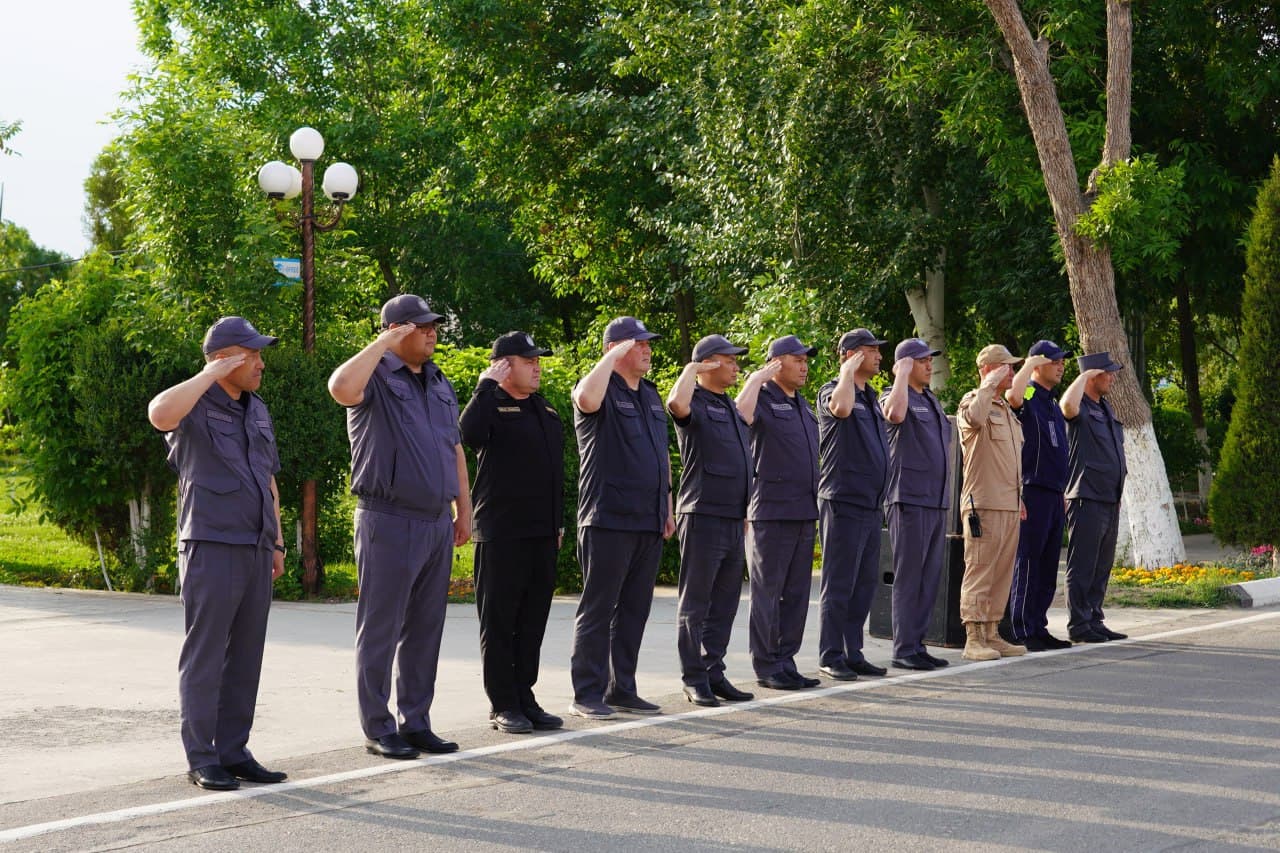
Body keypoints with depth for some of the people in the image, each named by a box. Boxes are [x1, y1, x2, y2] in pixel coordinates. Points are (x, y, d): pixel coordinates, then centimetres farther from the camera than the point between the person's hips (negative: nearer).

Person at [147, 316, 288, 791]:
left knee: (245, 657, 8)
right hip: (211, 550, -7)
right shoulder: (193, 408, -6)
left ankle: (234, 752, 14)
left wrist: (277, 544, 19)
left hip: (255, 552, 7)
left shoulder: (256, 411, 16)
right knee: (205, 656, -3)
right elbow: (159, 413, -32)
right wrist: (212, 374, -21)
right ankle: (201, 760, 2)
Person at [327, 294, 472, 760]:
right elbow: (341, 388, -30)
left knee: (425, 630, 10)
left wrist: (464, 510, 17)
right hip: (389, 523, -7)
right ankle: (378, 728, 6)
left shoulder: (440, 384, 16)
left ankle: (416, 722, 17)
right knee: (380, 629, 0)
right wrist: (385, 343, -20)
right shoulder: (377, 378, -6)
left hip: (437, 524, 7)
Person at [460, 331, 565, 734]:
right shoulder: (492, 406, -5)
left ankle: (525, 699, 17)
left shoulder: (546, 411, 17)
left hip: (541, 535, 7)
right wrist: (487, 385, -22)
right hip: (501, 534, -7)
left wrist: (558, 523, 20)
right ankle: (502, 705, 5)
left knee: (532, 622, 10)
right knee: (499, 622, -1)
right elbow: (469, 433, -30)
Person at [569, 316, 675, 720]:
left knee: (635, 610, 10)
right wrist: (613, 356, -21)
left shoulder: (651, 396, 18)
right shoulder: (604, 391, -6)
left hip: (649, 523, 8)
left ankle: (622, 689, 18)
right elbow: (586, 398, -32)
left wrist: (667, 507, 20)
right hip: (608, 520, -8)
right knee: (598, 609, -4)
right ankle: (587, 694, 0)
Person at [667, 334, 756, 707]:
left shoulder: (731, 407, 19)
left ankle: (714, 672, 17)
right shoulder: (696, 404, -7)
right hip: (703, 516, -8)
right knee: (695, 602, -2)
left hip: (733, 519, 8)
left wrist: (745, 512, 22)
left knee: (725, 602, 11)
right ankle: (694, 679, 3)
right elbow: (676, 403, -33)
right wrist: (692, 368, -16)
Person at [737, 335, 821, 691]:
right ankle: (766, 666, 3)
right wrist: (758, 378, -20)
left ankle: (786, 661, 17)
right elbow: (740, 415, -30)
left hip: (804, 512, 8)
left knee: (797, 592, 10)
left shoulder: (801, 405, 19)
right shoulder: (763, 399, -6)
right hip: (771, 511, -8)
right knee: (767, 591, -2)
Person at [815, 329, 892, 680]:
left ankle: (853, 654, 17)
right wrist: (848, 371, -18)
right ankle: (830, 656, 2)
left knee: (865, 583, 10)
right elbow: (840, 408, -34)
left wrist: (880, 503, 20)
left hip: (871, 505, 8)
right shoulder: (832, 390, -8)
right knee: (839, 585, -4)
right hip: (843, 503, -8)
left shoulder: (870, 397, 17)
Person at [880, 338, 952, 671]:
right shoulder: (895, 395, -6)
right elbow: (895, 413, -32)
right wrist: (903, 374, -19)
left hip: (937, 501, 8)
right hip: (909, 499, -8)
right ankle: (903, 649, -2)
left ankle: (917, 645, 14)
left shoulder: (932, 400, 20)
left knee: (930, 578, 8)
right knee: (909, 577, -6)